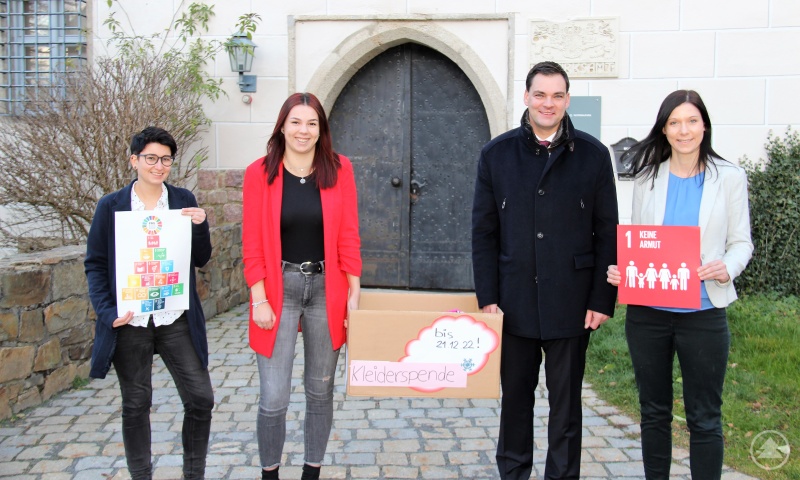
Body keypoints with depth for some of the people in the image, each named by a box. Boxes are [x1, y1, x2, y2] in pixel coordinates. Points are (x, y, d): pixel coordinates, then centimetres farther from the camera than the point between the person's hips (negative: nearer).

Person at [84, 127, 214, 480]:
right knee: (136, 405, 12)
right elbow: (95, 264, 2)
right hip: (129, 322, -1)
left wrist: (200, 225, -13)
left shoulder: (183, 200, 3)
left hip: (176, 319, 1)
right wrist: (107, 311, -11)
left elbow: (201, 259, 4)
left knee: (201, 399, 1)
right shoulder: (111, 206, 0)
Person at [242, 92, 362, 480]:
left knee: (320, 390, 12)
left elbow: (348, 237, 2)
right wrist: (259, 299, -8)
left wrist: (354, 293, -1)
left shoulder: (339, 169, 1)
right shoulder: (259, 173, -3)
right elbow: (253, 244, -3)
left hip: (326, 287, 2)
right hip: (279, 287, -1)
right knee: (274, 398, -2)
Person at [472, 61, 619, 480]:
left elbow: (607, 234, 1)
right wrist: (487, 297, -3)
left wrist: (602, 300, -4)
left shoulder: (593, 155, 1)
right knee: (515, 394, 13)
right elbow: (483, 232, 3)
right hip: (514, 301, 1)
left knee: (566, 401, 10)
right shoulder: (496, 154, 4)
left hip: (570, 303, -1)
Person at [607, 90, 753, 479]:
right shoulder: (648, 177, 6)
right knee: (654, 411, 14)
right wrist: (620, 270, -10)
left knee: (704, 418, 6)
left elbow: (741, 242, 2)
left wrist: (726, 267, -19)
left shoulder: (729, 177, 0)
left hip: (703, 312, -2)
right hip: (647, 311, 2)